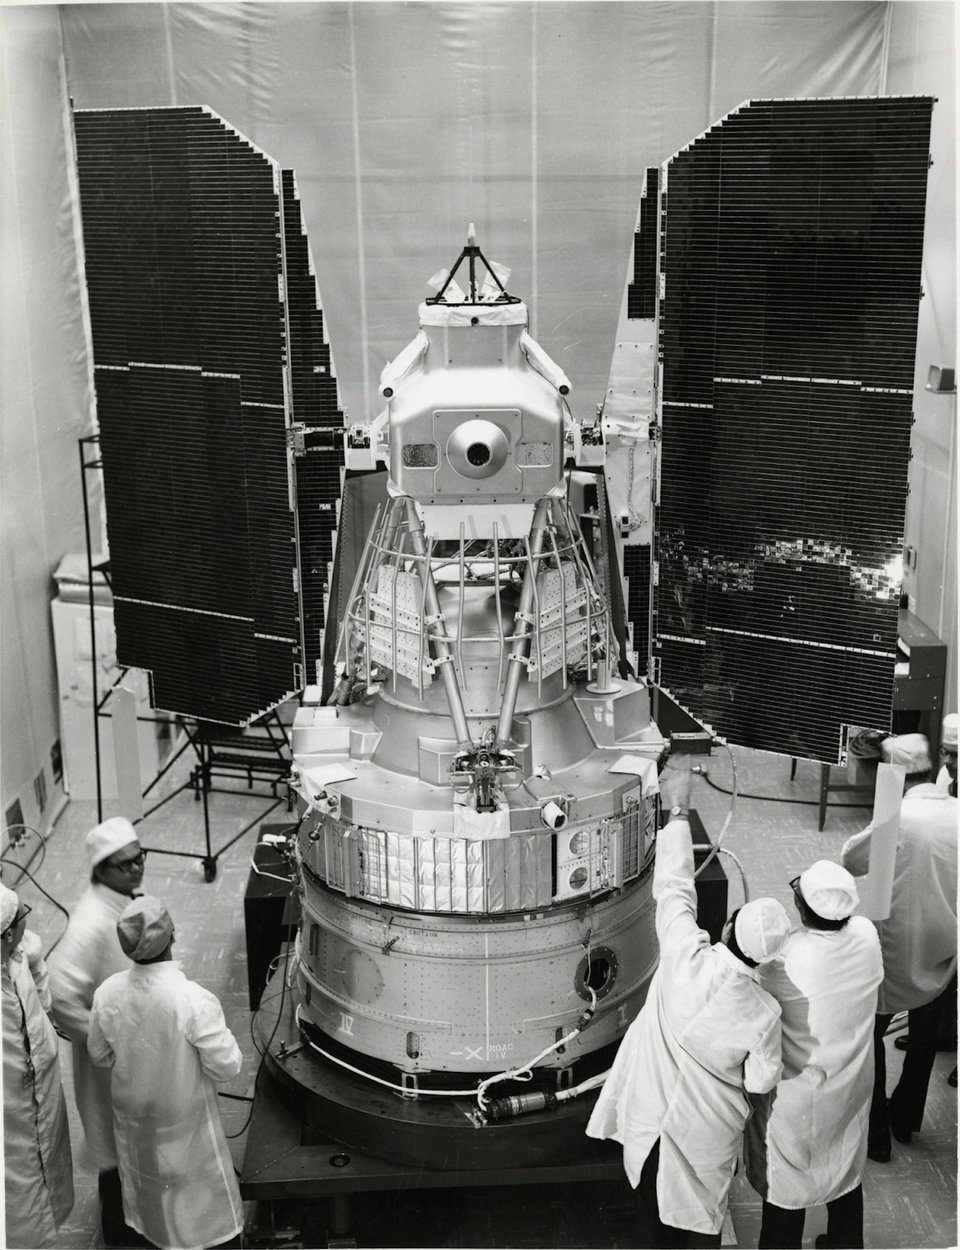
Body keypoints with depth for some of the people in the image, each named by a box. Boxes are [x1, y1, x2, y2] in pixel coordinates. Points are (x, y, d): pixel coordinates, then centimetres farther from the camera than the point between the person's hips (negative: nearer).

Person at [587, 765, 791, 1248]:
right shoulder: (763, 1014, -27)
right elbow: (761, 1082, -13)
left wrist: (678, 811, -4)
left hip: (649, 1113, 2)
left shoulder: (686, 959, -28)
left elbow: (673, 888, -14)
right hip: (706, 1132, -2)